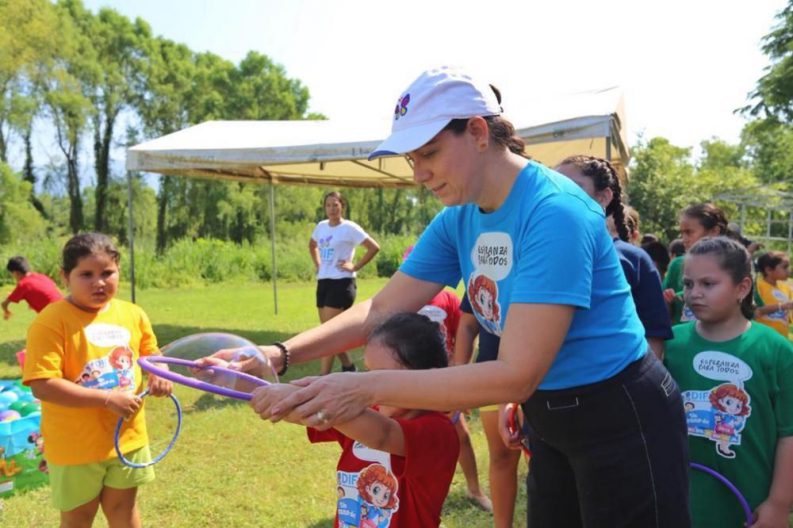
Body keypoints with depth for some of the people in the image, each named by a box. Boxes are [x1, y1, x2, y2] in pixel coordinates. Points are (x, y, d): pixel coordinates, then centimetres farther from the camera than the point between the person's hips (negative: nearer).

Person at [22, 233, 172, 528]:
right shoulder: (52, 321, -20)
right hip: (75, 446, -4)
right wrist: (107, 398, -27)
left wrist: (159, 374, -10)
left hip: (127, 437, 4)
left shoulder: (133, 315, -2)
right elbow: (42, 386, -25)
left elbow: (151, 354, 13)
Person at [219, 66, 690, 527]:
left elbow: (516, 376, -32)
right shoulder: (459, 220, -2)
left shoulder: (555, 213, -27)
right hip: (552, 423, 7)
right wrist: (280, 354, -14)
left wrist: (368, 389, -35)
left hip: (623, 424, -7)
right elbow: (380, 310, 0)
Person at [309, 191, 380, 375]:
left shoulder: (350, 228, -8)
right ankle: (348, 366, 29)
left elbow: (374, 247, -13)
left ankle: (323, 378, -4)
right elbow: (312, 245, 31)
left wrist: (355, 266, -13)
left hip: (342, 283, -7)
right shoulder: (321, 226, 11)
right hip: (323, 282, 8)